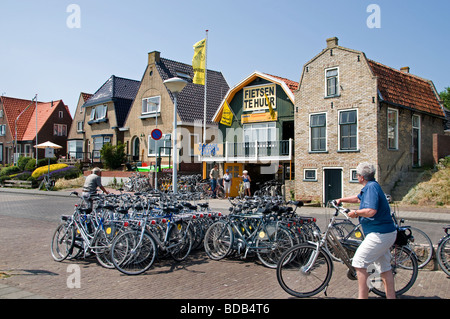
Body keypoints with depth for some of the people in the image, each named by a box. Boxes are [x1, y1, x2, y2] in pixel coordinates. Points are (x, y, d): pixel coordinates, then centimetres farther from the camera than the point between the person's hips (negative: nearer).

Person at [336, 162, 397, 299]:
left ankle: (362, 296, -3)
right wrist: (341, 200, 34)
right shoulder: (371, 186, 15)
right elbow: (358, 198, 34)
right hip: (385, 232, 11)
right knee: (384, 267, 16)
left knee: (359, 262, -7)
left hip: (379, 234, -11)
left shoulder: (372, 187, -18)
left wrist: (355, 212, -15)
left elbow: (371, 211, -30)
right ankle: (391, 296, 24)